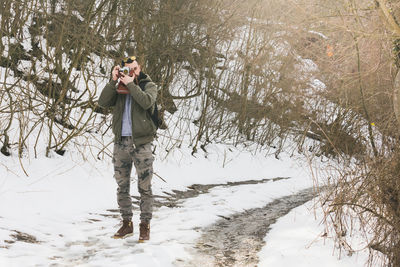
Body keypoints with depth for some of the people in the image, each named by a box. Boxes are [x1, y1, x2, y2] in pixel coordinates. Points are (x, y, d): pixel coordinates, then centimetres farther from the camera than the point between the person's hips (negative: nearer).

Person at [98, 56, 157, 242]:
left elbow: (147, 102, -18)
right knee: (122, 186, 9)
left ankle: (145, 225, 5)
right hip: (121, 142, 4)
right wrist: (113, 81, -8)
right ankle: (126, 223, 19)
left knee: (144, 188, -2)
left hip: (141, 143, -4)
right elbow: (103, 102, -4)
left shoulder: (149, 85, 4)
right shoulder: (119, 88, 12)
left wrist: (131, 84, -14)